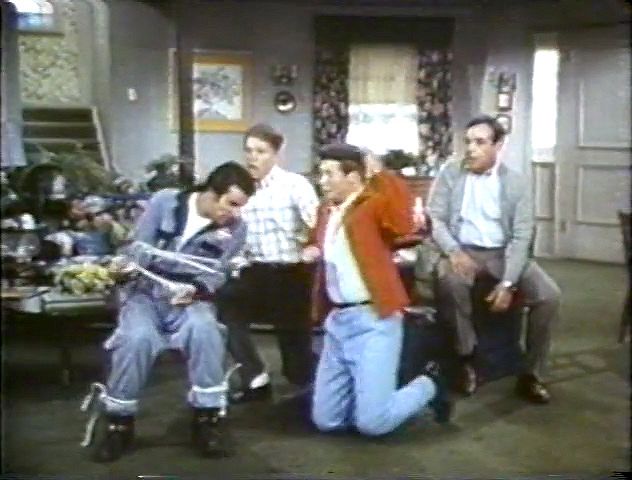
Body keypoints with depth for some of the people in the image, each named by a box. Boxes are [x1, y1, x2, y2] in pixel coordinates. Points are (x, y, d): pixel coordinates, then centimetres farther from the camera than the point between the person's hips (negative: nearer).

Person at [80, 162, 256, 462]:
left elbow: (216, 275, -7)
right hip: (145, 292, -1)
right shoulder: (165, 201, -6)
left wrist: (194, 290, -29)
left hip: (191, 298, 1)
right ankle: (116, 420, -11)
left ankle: (209, 416, -20)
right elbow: (138, 251, -7)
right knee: (137, 337, -32)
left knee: (204, 330, -34)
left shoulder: (235, 228, -3)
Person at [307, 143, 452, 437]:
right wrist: (315, 252, 11)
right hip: (337, 321, 8)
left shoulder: (374, 204, -9)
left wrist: (381, 175, -22)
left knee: (373, 423, -9)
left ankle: (428, 385, 16)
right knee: (325, 420, 8)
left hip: (372, 320, -8)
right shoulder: (326, 212, 15)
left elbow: (404, 226, -30)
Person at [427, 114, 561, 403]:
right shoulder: (449, 174, 2)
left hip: (503, 253, 1)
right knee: (450, 280, -36)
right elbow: (435, 218, -2)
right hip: (463, 251, -1)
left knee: (549, 295, -21)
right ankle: (466, 357, -14)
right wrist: (453, 251, -23)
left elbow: (521, 236, -6)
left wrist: (507, 282, -19)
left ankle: (531, 374, -3)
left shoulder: (517, 182, 0)